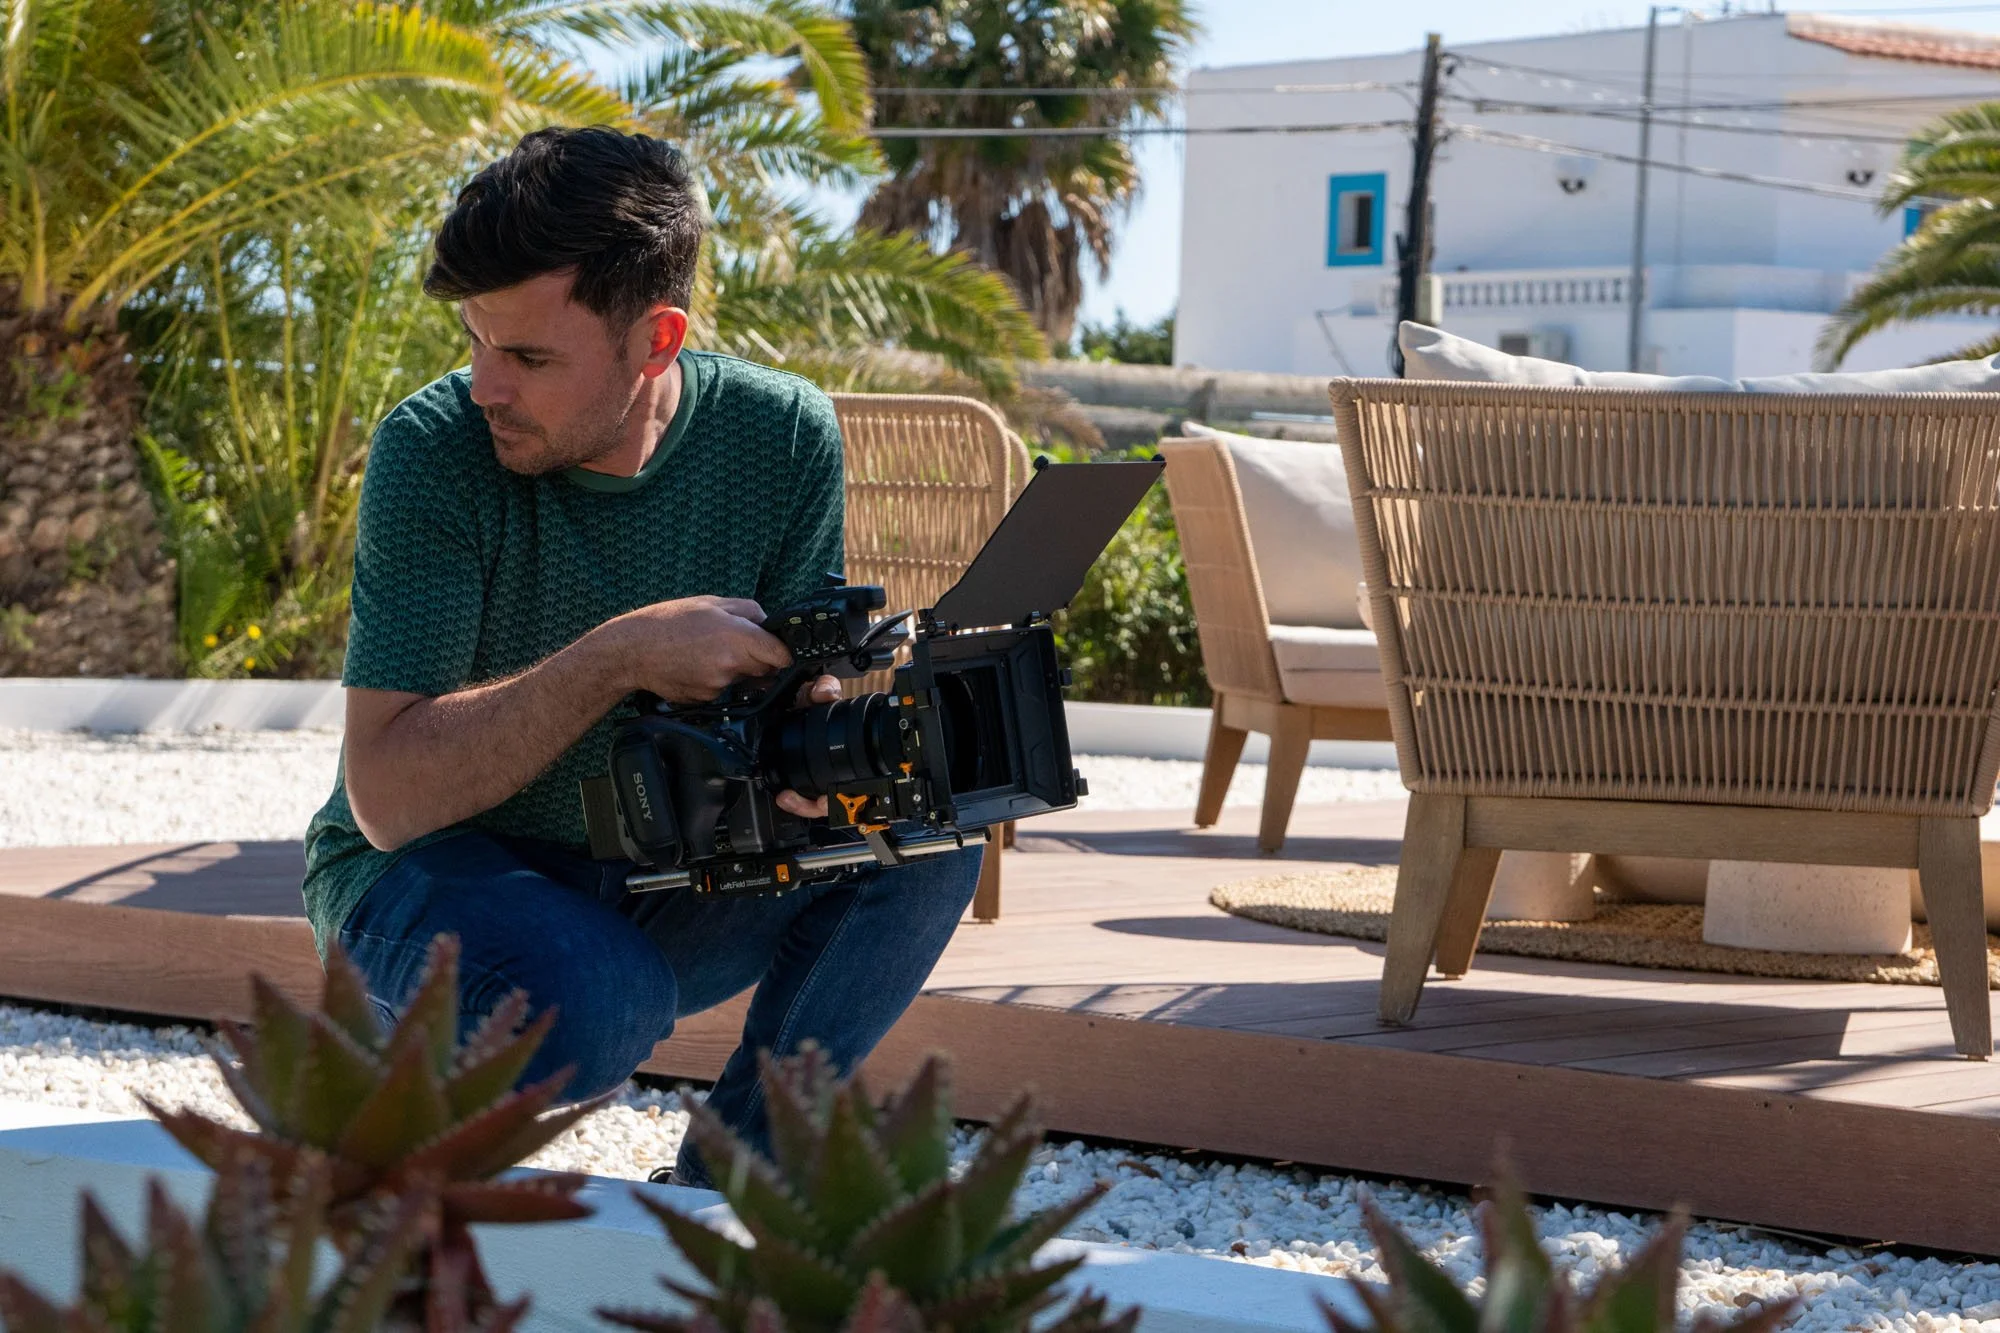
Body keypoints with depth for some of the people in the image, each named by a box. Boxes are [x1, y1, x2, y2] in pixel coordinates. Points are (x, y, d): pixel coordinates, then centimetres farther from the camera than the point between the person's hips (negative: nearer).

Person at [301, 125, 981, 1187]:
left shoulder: (783, 437, -11)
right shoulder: (435, 449, -21)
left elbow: (795, 682, -5)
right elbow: (386, 796, -26)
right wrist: (621, 656, -36)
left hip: (665, 883, 4)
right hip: (432, 871, -4)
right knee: (595, 1002, -36)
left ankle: (726, 1180, -4)